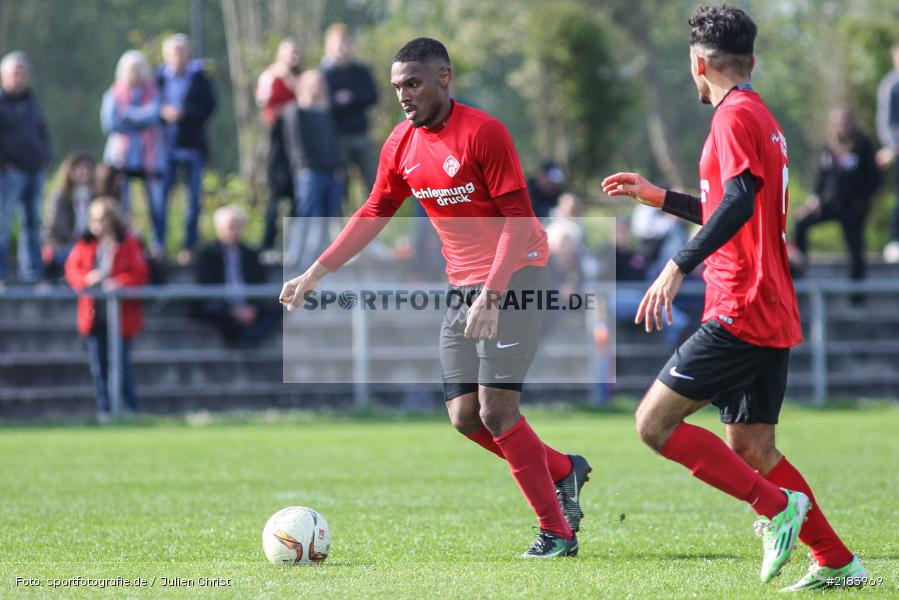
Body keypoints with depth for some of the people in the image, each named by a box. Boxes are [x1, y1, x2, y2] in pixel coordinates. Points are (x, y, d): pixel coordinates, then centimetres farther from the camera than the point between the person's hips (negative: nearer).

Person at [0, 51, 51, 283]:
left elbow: (42, 131, 27)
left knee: (32, 222, 8)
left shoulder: (30, 101, 17)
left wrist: (44, 157, 13)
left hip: (35, 169, 7)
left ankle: (32, 271, 12)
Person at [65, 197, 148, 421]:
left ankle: (131, 409, 8)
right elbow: (72, 269, 7)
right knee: (98, 366, 5)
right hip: (93, 314, 4)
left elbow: (139, 274, -7)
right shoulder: (85, 244, 8)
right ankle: (103, 409, 12)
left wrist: (118, 283, -23)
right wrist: (87, 278, -13)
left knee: (122, 363, -3)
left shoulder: (128, 244, -4)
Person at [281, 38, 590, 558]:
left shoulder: (483, 132, -16)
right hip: (462, 283, 7)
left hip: (514, 274, -7)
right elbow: (373, 216, 17)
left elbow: (518, 220, -18)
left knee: (496, 409, -14)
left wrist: (491, 295, -26)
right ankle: (565, 472, 21)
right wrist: (316, 273, 11)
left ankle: (557, 532, -4)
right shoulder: (401, 146, 6)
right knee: (465, 416, 0)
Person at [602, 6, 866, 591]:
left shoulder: (735, 115, -10)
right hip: (774, 318, 10)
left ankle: (777, 506, -13)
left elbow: (740, 201, -27)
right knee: (749, 449, 12)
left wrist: (678, 266, -32)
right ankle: (837, 563, 10)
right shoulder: (763, 118, 20)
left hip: (741, 315, -10)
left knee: (655, 422, -10)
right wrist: (659, 197, 35)